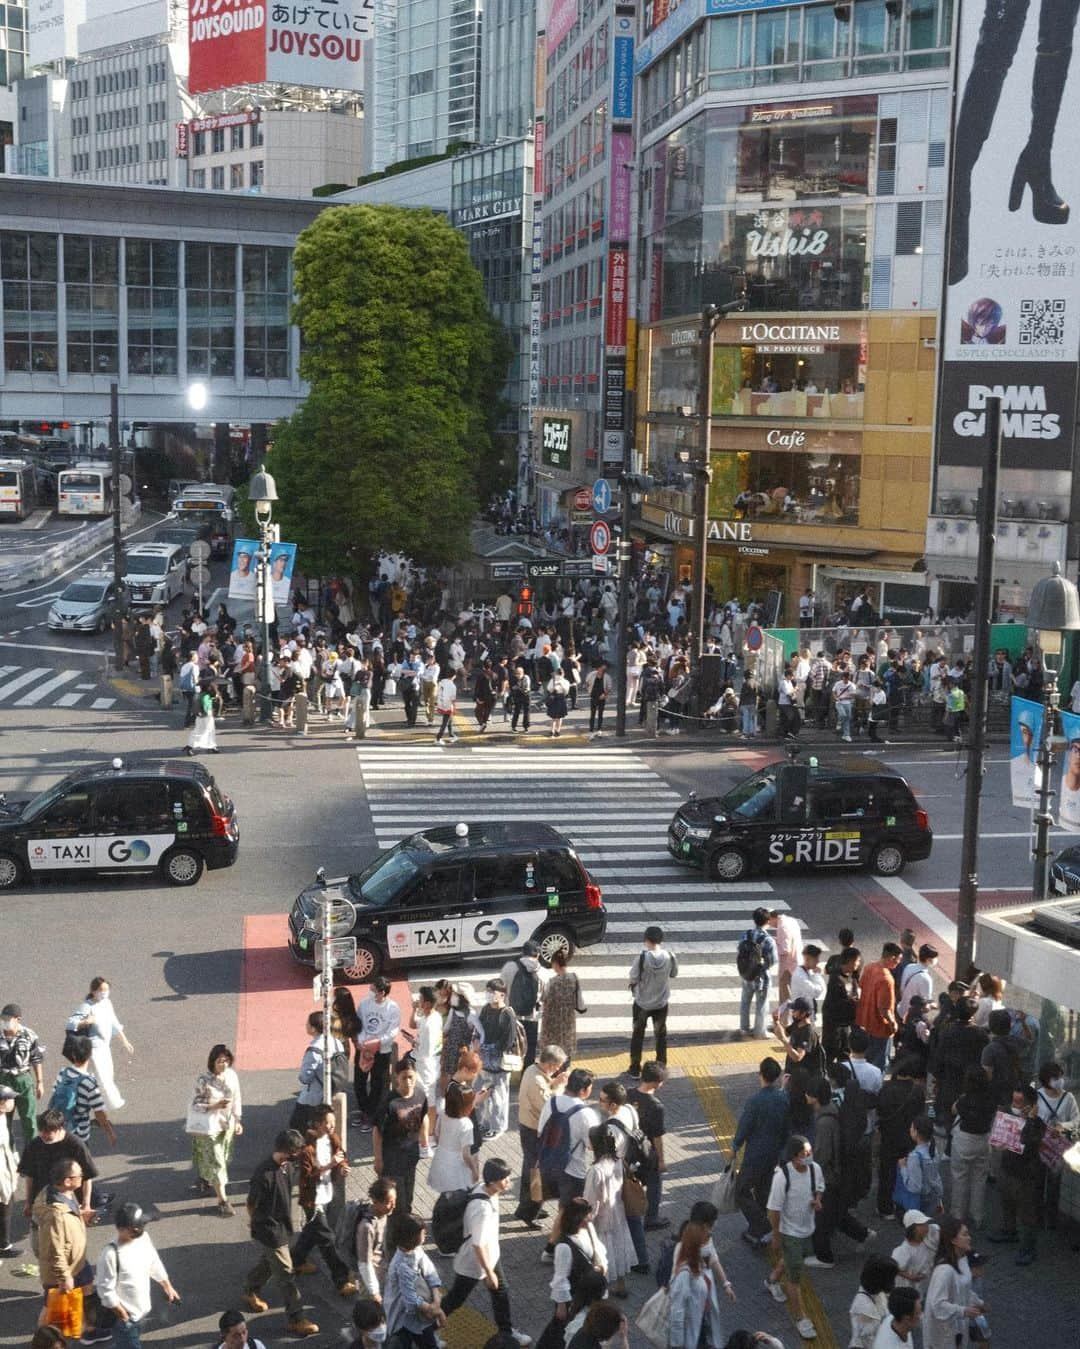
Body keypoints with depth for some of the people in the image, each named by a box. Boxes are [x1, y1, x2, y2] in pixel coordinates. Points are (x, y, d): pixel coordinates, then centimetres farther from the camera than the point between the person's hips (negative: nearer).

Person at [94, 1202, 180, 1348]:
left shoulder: (143, 1238, -8)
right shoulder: (111, 1254, -29)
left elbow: (154, 1263, 10)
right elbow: (106, 1290, -21)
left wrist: (167, 1286, 18)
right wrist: (123, 1316, -17)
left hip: (142, 1308, 6)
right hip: (124, 1314, -6)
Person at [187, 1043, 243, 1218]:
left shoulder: (231, 1075, -7)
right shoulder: (203, 1080, -22)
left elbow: (236, 1099, 4)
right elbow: (195, 1105, -16)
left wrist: (238, 1121, 3)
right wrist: (215, 1106, -29)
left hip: (227, 1123, 6)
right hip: (208, 1125, -6)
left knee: (221, 1158, 22)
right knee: (215, 1161, -3)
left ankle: (205, 1178, 50)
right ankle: (222, 1200, 4)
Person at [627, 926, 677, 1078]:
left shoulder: (643, 958, -24)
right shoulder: (670, 956, -15)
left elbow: (633, 978, -15)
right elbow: (673, 974, 2)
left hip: (642, 1002, -2)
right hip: (662, 1002, 2)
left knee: (637, 1035, 16)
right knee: (661, 1034, 20)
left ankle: (635, 1069, 22)